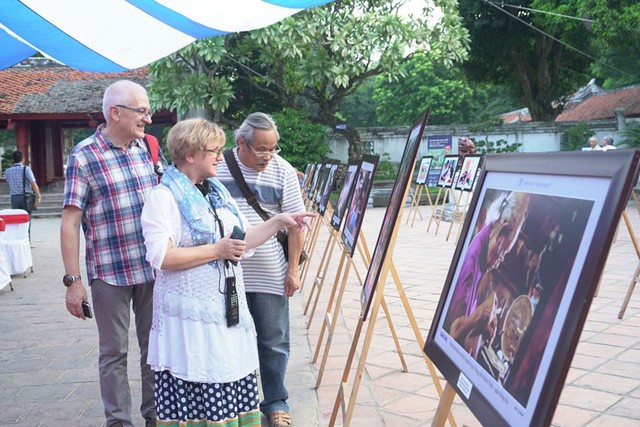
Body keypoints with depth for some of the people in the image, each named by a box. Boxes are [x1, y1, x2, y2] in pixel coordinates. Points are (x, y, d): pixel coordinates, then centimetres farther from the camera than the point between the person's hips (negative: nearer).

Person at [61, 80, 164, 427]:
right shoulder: (83, 157, -9)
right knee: (114, 352, 8)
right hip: (109, 273, -5)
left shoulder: (145, 149, 6)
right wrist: (73, 281, -13)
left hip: (153, 268, 5)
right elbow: (70, 222, -10)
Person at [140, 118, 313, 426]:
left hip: (229, 312, 7)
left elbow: (243, 241, 19)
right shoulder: (164, 197, -9)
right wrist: (217, 251, -18)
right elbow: (161, 257, -21)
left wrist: (279, 222, 9)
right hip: (191, 317, -7)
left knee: (234, 394, 11)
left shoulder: (217, 191, 16)